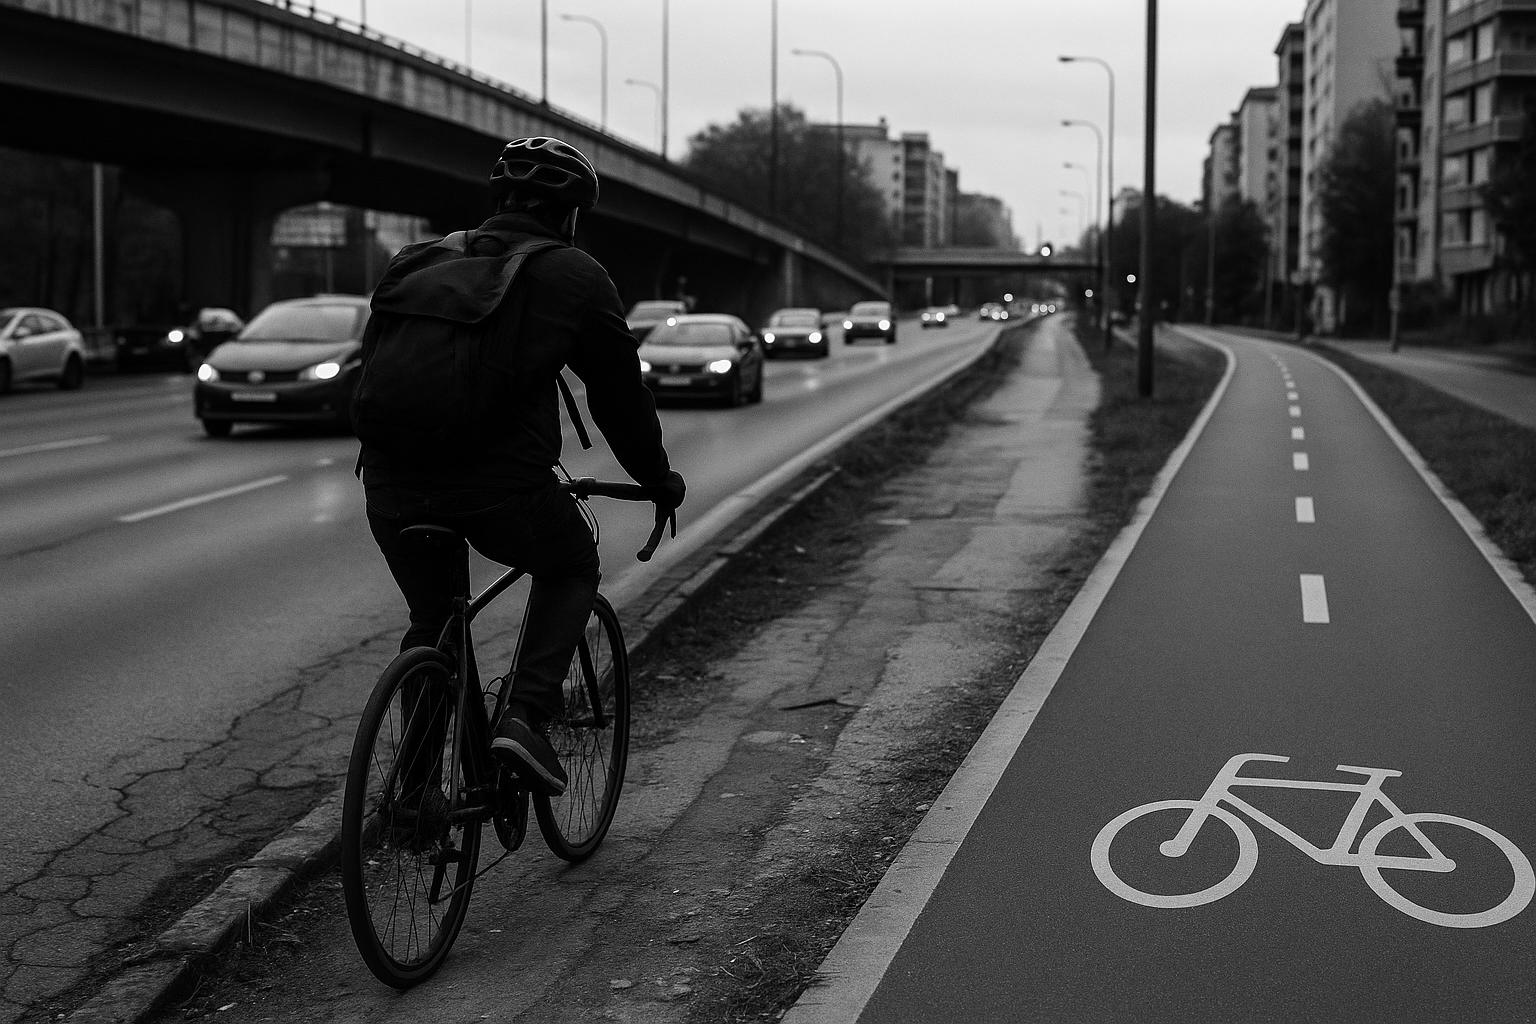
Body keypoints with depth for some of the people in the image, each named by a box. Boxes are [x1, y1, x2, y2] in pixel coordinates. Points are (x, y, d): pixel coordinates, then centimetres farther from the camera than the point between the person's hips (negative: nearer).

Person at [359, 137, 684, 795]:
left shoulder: (415, 261, 21)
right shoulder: (574, 276, 7)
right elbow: (620, 394, 13)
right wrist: (659, 479, 28)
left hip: (391, 485, 5)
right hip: (501, 485, -4)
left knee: (430, 622, 25)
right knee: (572, 569, 23)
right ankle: (524, 718, 6)